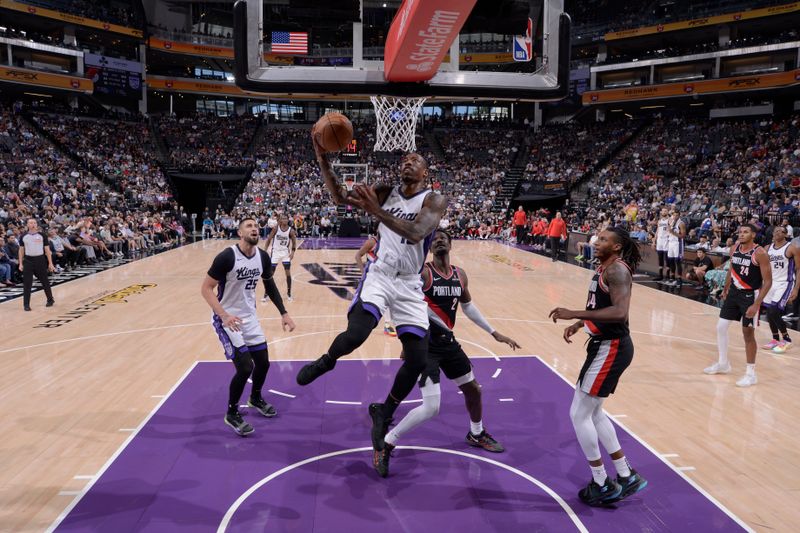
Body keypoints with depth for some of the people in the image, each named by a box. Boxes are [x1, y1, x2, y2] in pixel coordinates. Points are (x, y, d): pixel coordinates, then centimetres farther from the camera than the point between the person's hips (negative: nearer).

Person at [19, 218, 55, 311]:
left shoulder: (42, 236, 1)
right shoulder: (23, 237, 5)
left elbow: (47, 250, 2)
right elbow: (21, 251, 10)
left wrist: (50, 263, -2)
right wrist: (21, 264, 4)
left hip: (40, 260, -1)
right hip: (28, 261, 1)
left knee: (45, 281, 9)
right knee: (27, 283, -1)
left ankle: (50, 300, 27)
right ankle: (26, 304, 5)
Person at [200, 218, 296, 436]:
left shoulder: (263, 257, -4)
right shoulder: (227, 257, -23)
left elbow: (270, 285, 12)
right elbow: (206, 289, -19)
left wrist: (283, 313, 8)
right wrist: (224, 316, -32)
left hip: (250, 317, 7)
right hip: (227, 319, -6)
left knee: (263, 362, 14)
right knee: (245, 367, -12)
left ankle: (255, 398, 43)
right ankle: (231, 414, 11)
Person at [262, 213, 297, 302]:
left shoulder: (291, 230, -10)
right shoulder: (276, 228, -11)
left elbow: (294, 242, 2)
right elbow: (269, 240, -5)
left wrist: (292, 252, -13)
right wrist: (265, 251, -12)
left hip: (285, 252, 1)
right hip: (275, 252, -1)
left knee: (288, 273, -3)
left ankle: (289, 293, 12)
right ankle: (266, 293, 12)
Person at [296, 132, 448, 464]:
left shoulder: (434, 200, -7)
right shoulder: (386, 192, 3)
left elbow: (415, 233, -27)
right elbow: (340, 197, -7)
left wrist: (377, 212, -38)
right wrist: (323, 158, -18)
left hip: (410, 286, 0)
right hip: (378, 276, 0)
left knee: (418, 360, -3)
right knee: (355, 335, -27)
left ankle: (384, 414, 22)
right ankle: (326, 362, 10)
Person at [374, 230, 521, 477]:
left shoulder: (460, 275, 4)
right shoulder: (422, 273, -17)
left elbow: (468, 307, 18)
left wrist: (495, 333, 20)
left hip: (448, 342, 7)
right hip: (425, 344, -7)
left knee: (473, 389, 20)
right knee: (431, 407, -15)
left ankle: (476, 434, 47)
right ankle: (385, 445, 0)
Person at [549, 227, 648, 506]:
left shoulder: (617, 270, -18)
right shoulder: (603, 269, 13)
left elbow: (620, 312, -32)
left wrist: (574, 314, -32)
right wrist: (578, 324, 12)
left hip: (610, 348, -11)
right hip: (605, 345, 11)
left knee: (579, 414, -3)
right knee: (593, 412, 19)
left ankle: (602, 484, 12)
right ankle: (626, 476, 29)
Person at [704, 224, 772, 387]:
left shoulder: (760, 254, -18)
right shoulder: (735, 249, 1)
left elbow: (767, 281, -18)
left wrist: (756, 304, -23)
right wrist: (725, 289, 20)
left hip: (750, 295, -6)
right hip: (734, 293, 7)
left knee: (748, 333, -1)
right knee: (721, 327, 9)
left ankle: (751, 373, 11)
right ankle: (723, 364, 26)